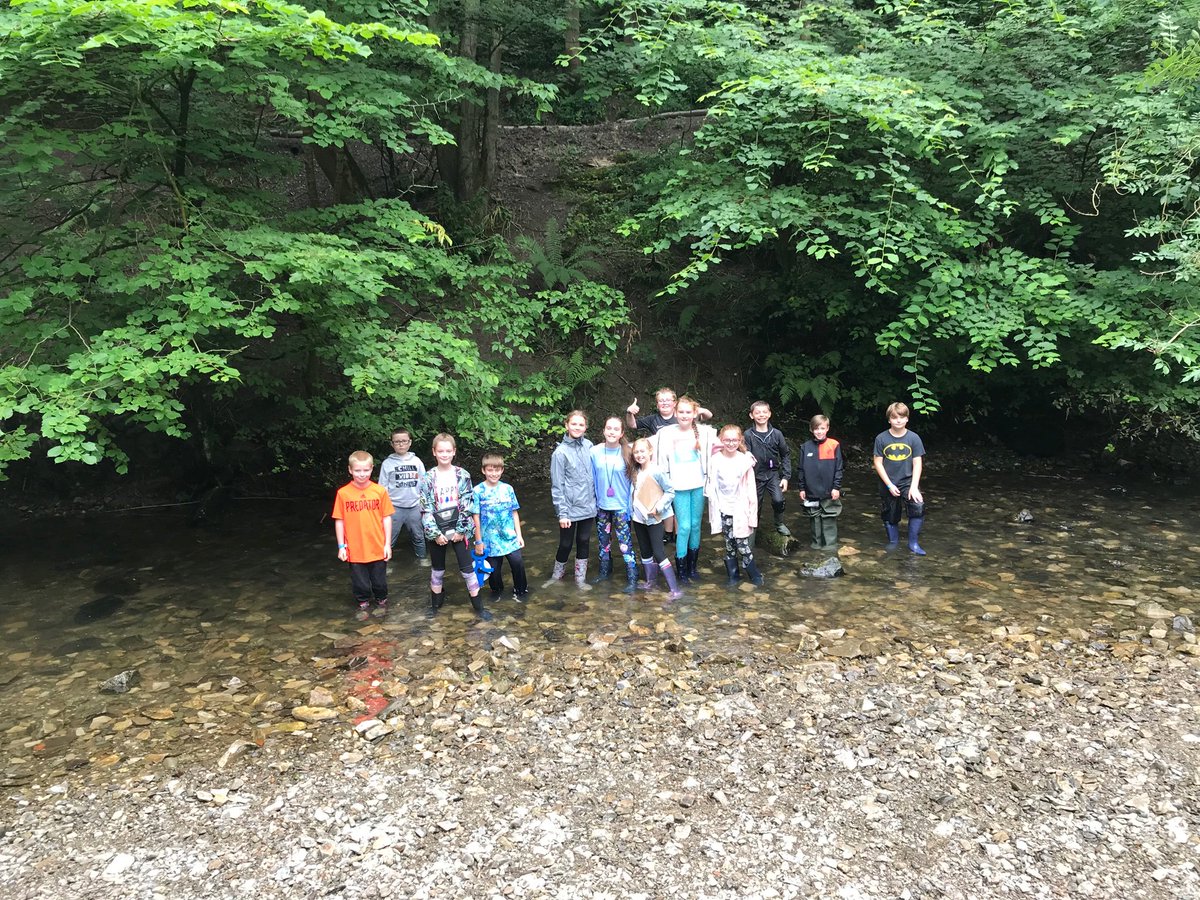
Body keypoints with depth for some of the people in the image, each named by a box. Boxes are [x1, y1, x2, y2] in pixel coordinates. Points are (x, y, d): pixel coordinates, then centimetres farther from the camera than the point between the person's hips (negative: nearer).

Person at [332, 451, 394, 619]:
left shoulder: (380, 491, -7)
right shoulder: (343, 493, -7)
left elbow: (386, 518, -1)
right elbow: (339, 521, -1)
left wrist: (388, 544, -2)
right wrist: (341, 546, -1)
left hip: (378, 548, 0)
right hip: (355, 550, 0)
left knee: (379, 580, 16)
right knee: (360, 582, 13)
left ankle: (381, 601, 40)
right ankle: (363, 604, 36)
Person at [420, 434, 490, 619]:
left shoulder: (462, 475, -4)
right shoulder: (428, 478, -4)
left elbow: (467, 505, -5)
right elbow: (426, 508, -5)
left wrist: (461, 530, -10)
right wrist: (435, 533, -10)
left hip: (458, 529, -1)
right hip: (436, 531, 1)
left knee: (467, 567, 4)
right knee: (437, 569, 14)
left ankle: (478, 606, 13)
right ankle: (435, 605, 29)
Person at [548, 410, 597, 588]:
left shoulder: (588, 446, 0)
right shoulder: (561, 452, -13)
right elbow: (557, 485, -11)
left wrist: (596, 500, 8)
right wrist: (562, 512, -13)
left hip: (588, 506, 4)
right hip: (570, 508, -4)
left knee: (584, 542, 14)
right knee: (565, 544, 10)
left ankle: (580, 578, 28)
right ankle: (557, 574, 33)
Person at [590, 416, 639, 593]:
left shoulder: (627, 453, -11)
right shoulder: (595, 452, -6)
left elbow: (632, 481, -5)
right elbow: (592, 480, 3)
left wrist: (630, 505, -7)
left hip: (621, 506, -3)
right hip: (601, 506, 3)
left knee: (625, 543, -3)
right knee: (603, 541, 16)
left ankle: (632, 578, 7)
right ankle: (605, 571, 34)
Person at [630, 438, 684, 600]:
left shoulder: (656, 471, -15)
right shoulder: (636, 472, 5)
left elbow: (670, 491, -13)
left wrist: (658, 507, -18)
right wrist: (632, 507, 2)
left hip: (654, 519, -7)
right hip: (639, 518, 7)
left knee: (659, 553, -10)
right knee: (645, 551, 16)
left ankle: (674, 589, -9)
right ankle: (650, 582, 31)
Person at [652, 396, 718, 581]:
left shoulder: (704, 432, -1)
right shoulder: (666, 434, -5)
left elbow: (712, 454, 7)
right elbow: (662, 461, 0)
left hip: (698, 485, 2)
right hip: (679, 486, -2)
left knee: (696, 525, 10)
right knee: (684, 527, -5)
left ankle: (693, 565, 24)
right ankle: (681, 567, 10)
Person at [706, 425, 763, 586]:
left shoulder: (745, 460, -5)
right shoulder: (716, 460, -4)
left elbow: (751, 488, -2)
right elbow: (711, 487, -1)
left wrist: (752, 512, -2)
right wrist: (714, 512, -2)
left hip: (741, 510, -1)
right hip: (724, 510, 1)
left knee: (742, 545, -3)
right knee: (729, 544, 9)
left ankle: (754, 574, 15)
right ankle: (733, 575, 23)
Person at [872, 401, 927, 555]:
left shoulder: (913, 438, -6)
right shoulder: (881, 438, -6)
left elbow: (917, 464, -6)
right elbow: (878, 463, -4)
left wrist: (914, 487, -15)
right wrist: (889, 485, -10)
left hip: (908, 481, -1)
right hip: (888, 485, 1)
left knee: (918, 506, -23)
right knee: (890, 515, 12)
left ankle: (913, 543, -9)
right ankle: (893, 540, 37)